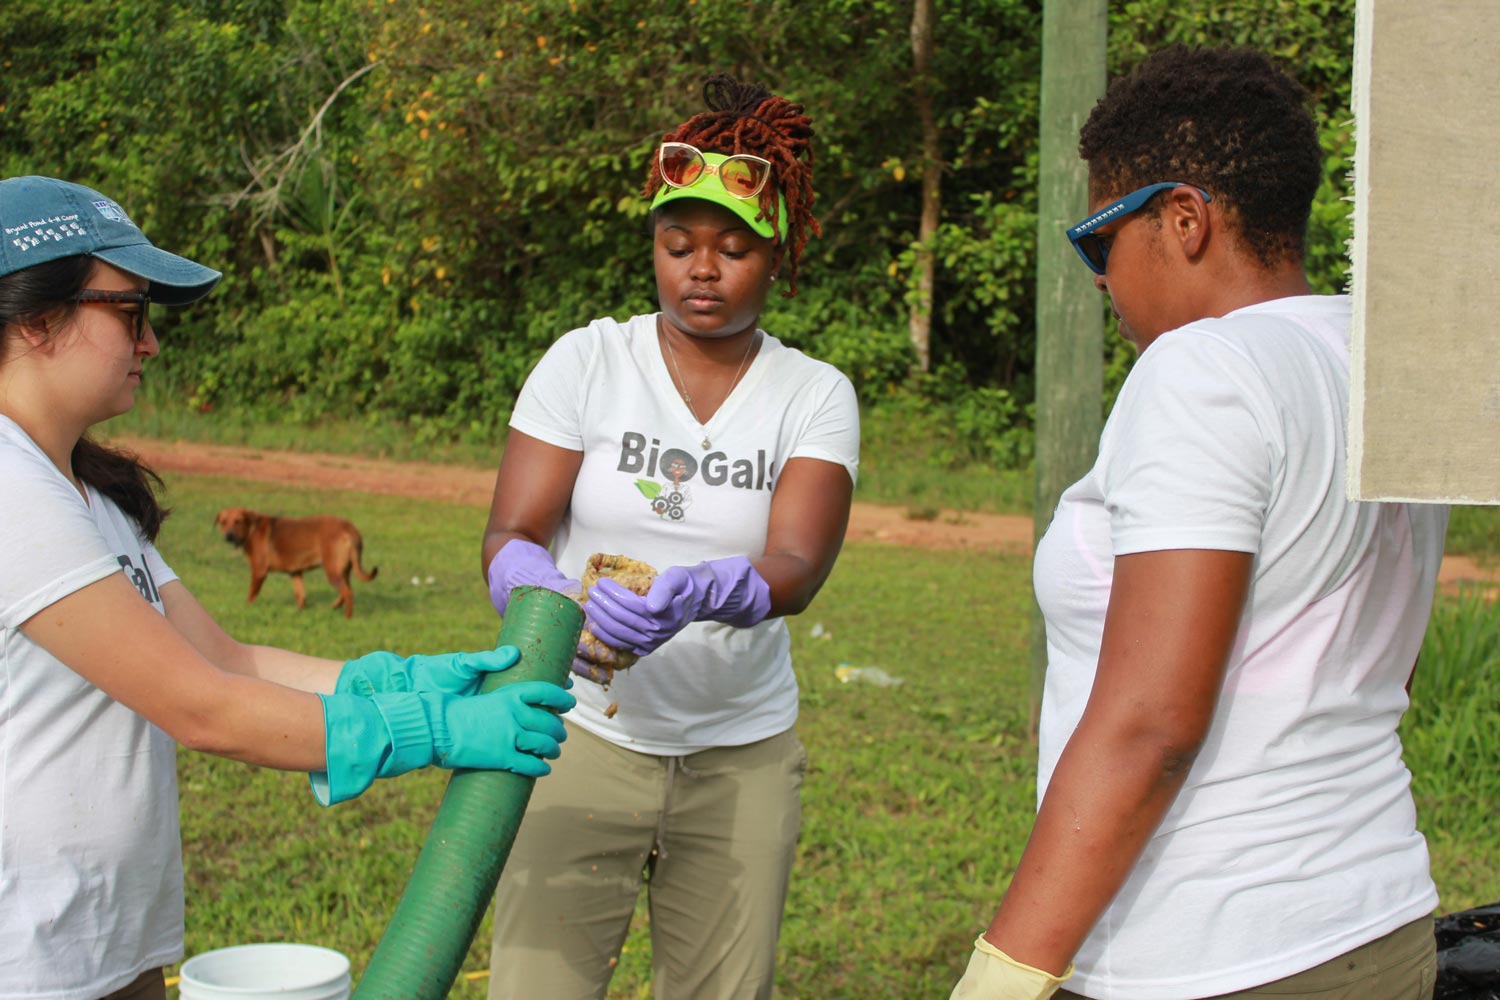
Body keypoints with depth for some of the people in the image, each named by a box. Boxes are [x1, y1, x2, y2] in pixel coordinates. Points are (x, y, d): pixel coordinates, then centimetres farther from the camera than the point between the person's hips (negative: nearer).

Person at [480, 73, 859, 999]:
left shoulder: (815, 396, 1)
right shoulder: (587, 361, 0)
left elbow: (797, 567, -14)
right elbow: (510, 532, -7)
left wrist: (699, 593, -36)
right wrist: (534, 585, -32)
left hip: (741, 755, 1)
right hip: (584, 738, -1)